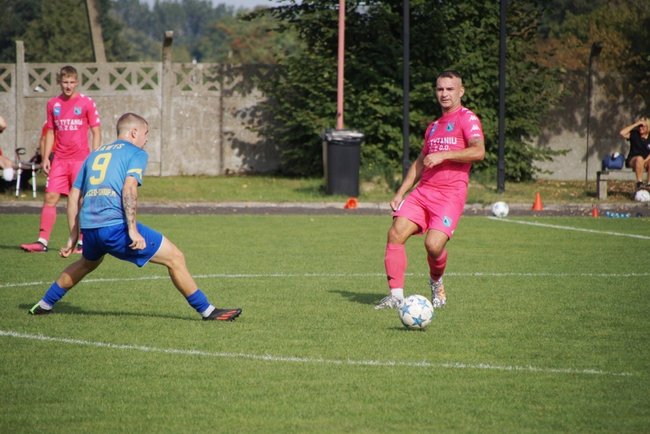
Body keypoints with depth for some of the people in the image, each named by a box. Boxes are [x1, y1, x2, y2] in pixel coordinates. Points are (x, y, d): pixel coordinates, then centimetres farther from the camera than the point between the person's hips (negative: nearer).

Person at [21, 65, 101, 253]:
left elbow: (96, 132, 0)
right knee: (50, 197, -3)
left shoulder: (86, 102, -2)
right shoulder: (53, 104, 10)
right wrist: (45, 158, 8)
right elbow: (50, 133, 16)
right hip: (60, 160, 3)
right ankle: (42, 241, -3)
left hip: (81, 159, -3)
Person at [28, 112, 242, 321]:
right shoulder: (136, 153, 6)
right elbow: (129, 188, -12)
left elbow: (74, 197, 23)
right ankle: (207, 310, -2)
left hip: (89, 227, 7)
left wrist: (73, 237, 27)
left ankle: (45, 304, 42)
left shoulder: (94, 155, 25)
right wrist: (132, 230, -17)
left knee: (88, 263, 38)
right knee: (174, 258, 0)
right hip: (116, 225, -7)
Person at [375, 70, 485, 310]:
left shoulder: (467, 119, -1)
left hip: (450, 194, -7)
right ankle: (396, 295, -11)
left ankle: (437, 282, 13)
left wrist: (443, 155, -19)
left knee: (433, 245, -21)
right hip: (423, 191, 7)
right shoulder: (433, 126, 23)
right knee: (396, 233, -14)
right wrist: (400, 193, 21)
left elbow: (478, 151, -17)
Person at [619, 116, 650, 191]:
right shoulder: (634, 134, 0)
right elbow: (622, 133, -19)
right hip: (632, 161, -2)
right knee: (639, 158, -37)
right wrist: (636, 124, -17)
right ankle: (639, 184, -37)